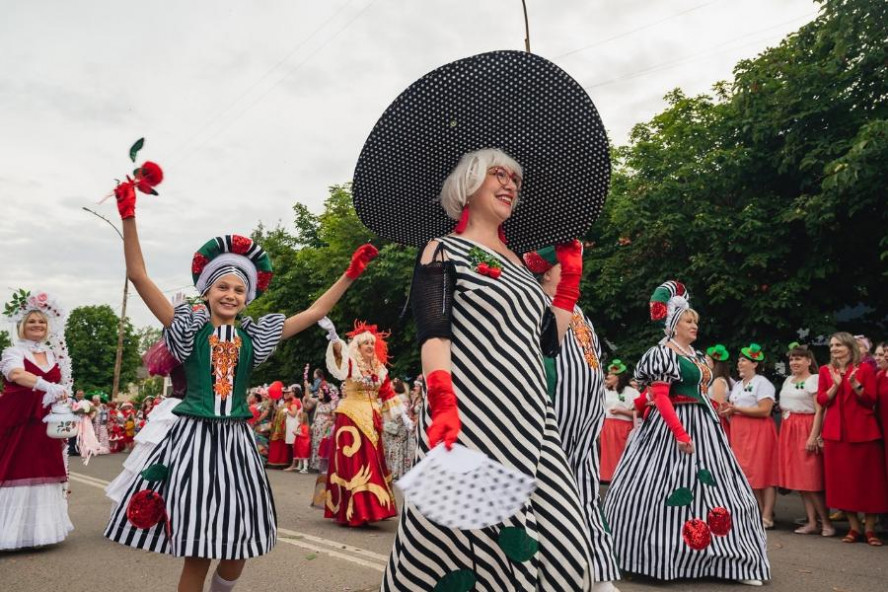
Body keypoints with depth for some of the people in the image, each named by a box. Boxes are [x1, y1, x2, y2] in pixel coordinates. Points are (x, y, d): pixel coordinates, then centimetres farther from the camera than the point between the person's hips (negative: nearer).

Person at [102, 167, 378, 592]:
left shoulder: (253, 337, 7)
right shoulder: (188, 329, 1)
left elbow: (314, 313, 10)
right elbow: (138, 276, -5)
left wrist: (350, 274, 8)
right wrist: (128, 217, -12)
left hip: (236, 441, 3)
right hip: (195, 437, -3)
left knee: (237, 548, 8)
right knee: (196, 552, -1)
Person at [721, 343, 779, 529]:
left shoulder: (762, 383, -6)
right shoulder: (737, 385, 20)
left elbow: (765, 410, -17)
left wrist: (736, 409, -15)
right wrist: (729, 411, 6)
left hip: (758, 432, -8)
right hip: (740, 432, 8)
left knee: (762, 472, -7)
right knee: (746, 473, 6)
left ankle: (767, 516, -4)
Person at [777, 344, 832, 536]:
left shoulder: (814, 379, -7)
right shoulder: (788, 380, 16)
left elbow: (819, 411, -14)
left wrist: (813, 436, -20)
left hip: (806, 430, -8)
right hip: (789, 430, 8)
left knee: (811, 478, -8)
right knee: (798, 478, 7)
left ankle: (826, 522, 3)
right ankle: (812, 522, 12)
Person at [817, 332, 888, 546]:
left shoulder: (865, 368, 2)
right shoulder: (825, 370, 10)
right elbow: (821, 400, 2)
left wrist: (855, 385, -19)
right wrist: (836, 385, -13)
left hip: (863, 431, -2)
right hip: (835, 431, 3)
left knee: (868, 479, 1)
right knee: (842, 480, 4)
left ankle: (870, 528, 11)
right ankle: (854, 527, 14)